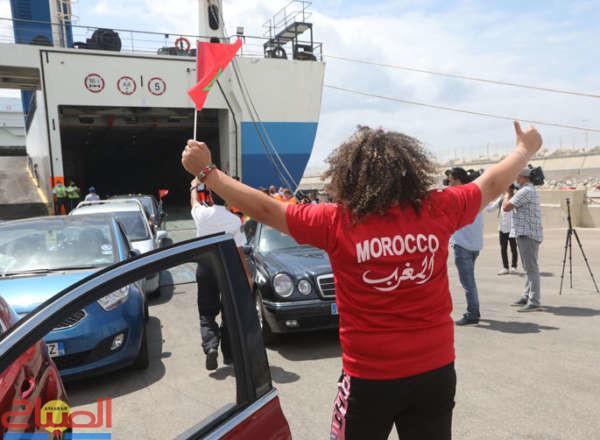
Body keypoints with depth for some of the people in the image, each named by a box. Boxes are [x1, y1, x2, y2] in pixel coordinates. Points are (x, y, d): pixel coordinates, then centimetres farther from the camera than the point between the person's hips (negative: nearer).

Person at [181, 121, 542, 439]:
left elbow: (263, 208, -9)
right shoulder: (439, 209, -8)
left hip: (370, 376, -2)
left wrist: (206, 170, 3)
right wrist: (526, 149, 29)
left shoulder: (338, 223, -16)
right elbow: (491, 185, 10)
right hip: (436, 370, 3)